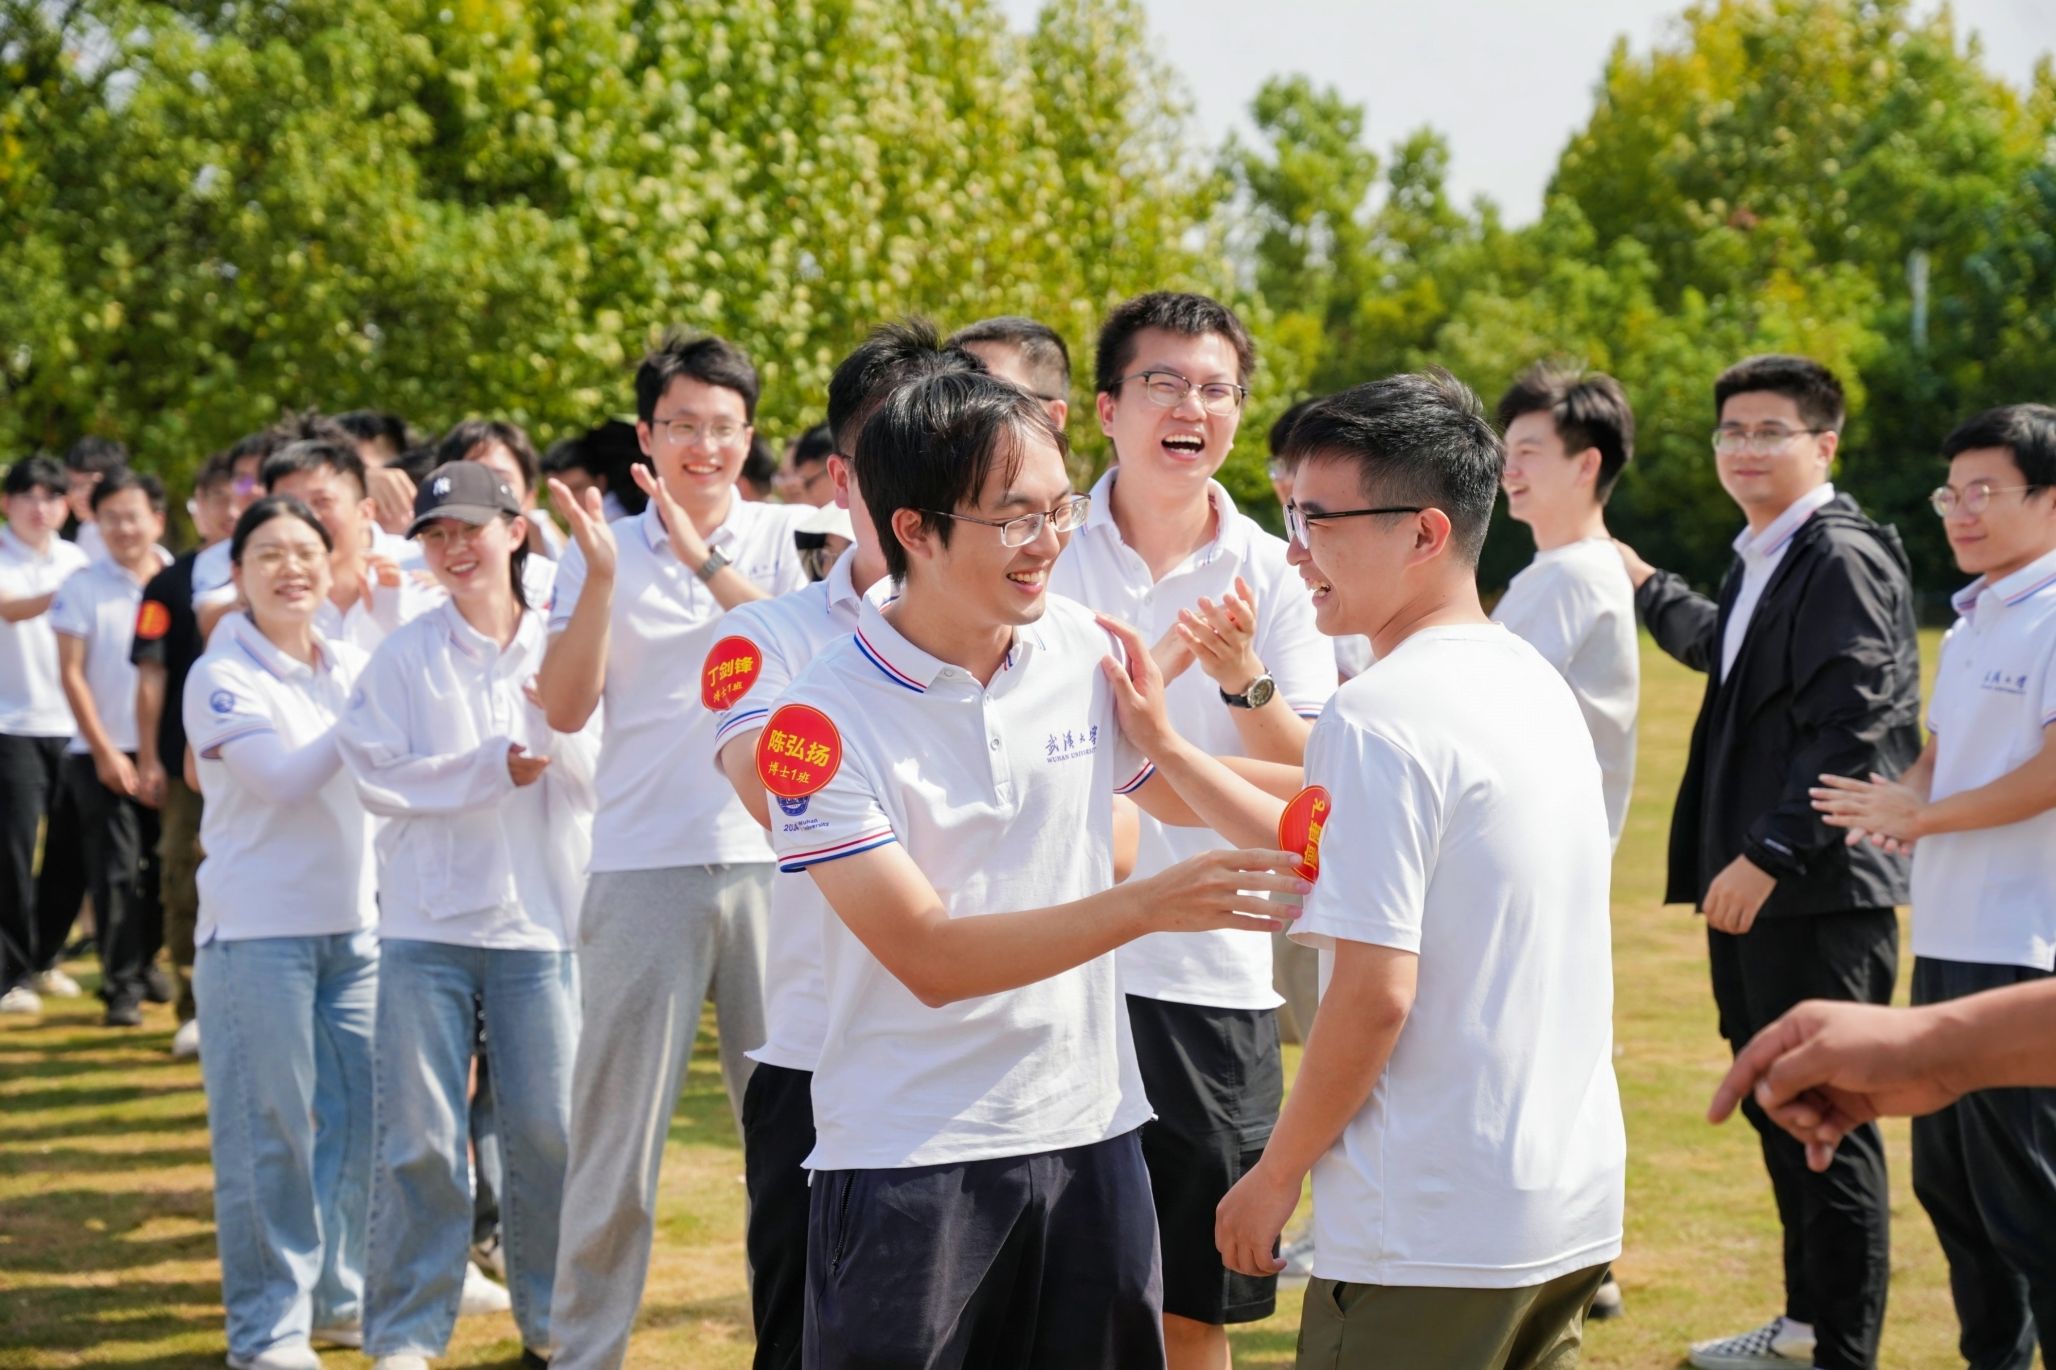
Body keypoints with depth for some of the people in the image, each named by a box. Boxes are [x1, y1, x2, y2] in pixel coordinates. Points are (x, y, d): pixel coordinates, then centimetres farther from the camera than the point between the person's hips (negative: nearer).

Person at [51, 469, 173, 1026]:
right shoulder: (83, 586, -5)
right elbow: (71, 673, -4)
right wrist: (104, 750, -7)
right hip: (103, 753, -2)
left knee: (161, 865, 9)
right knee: (115, 869, -6)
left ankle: (146, 961, 28)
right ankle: (122, 986, -1)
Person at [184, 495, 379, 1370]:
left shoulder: (354, 668, 11)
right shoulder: (220, 678, -6)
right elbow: (285, 777, -16)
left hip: (356, 924, 5)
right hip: (257, 929, -5)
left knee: (360, 1122, 8)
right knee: (268, 1134, -2)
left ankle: (340, 1297, 22)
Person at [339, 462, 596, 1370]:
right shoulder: (404, 655, 1)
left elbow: (598, 784, 0)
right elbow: (377, 776, -7)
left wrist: (562, 718, -18)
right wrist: (496, 766, -11)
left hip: (541, 920, 1)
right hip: (428, 921, -1)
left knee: (551, 1131, 4)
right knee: (419, 1139, 0)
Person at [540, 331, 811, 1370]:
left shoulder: (786, 536, 5)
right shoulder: (603, 551, 6)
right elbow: (566, 708, -2)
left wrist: (708, 560, -20)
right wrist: (601, 578, -14)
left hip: (773, 855, 0)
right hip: (643, 865, 0)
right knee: (618, 1122, 2)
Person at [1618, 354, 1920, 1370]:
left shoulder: (1843, 557, -13)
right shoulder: (1761, 559, 15)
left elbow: (1851, 730, -21)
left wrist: (1768, 854, -23)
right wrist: (1648, 589, 47)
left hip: (1819, 888, -10)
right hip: (1755, 882, 10)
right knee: (1774, 1107, 17)